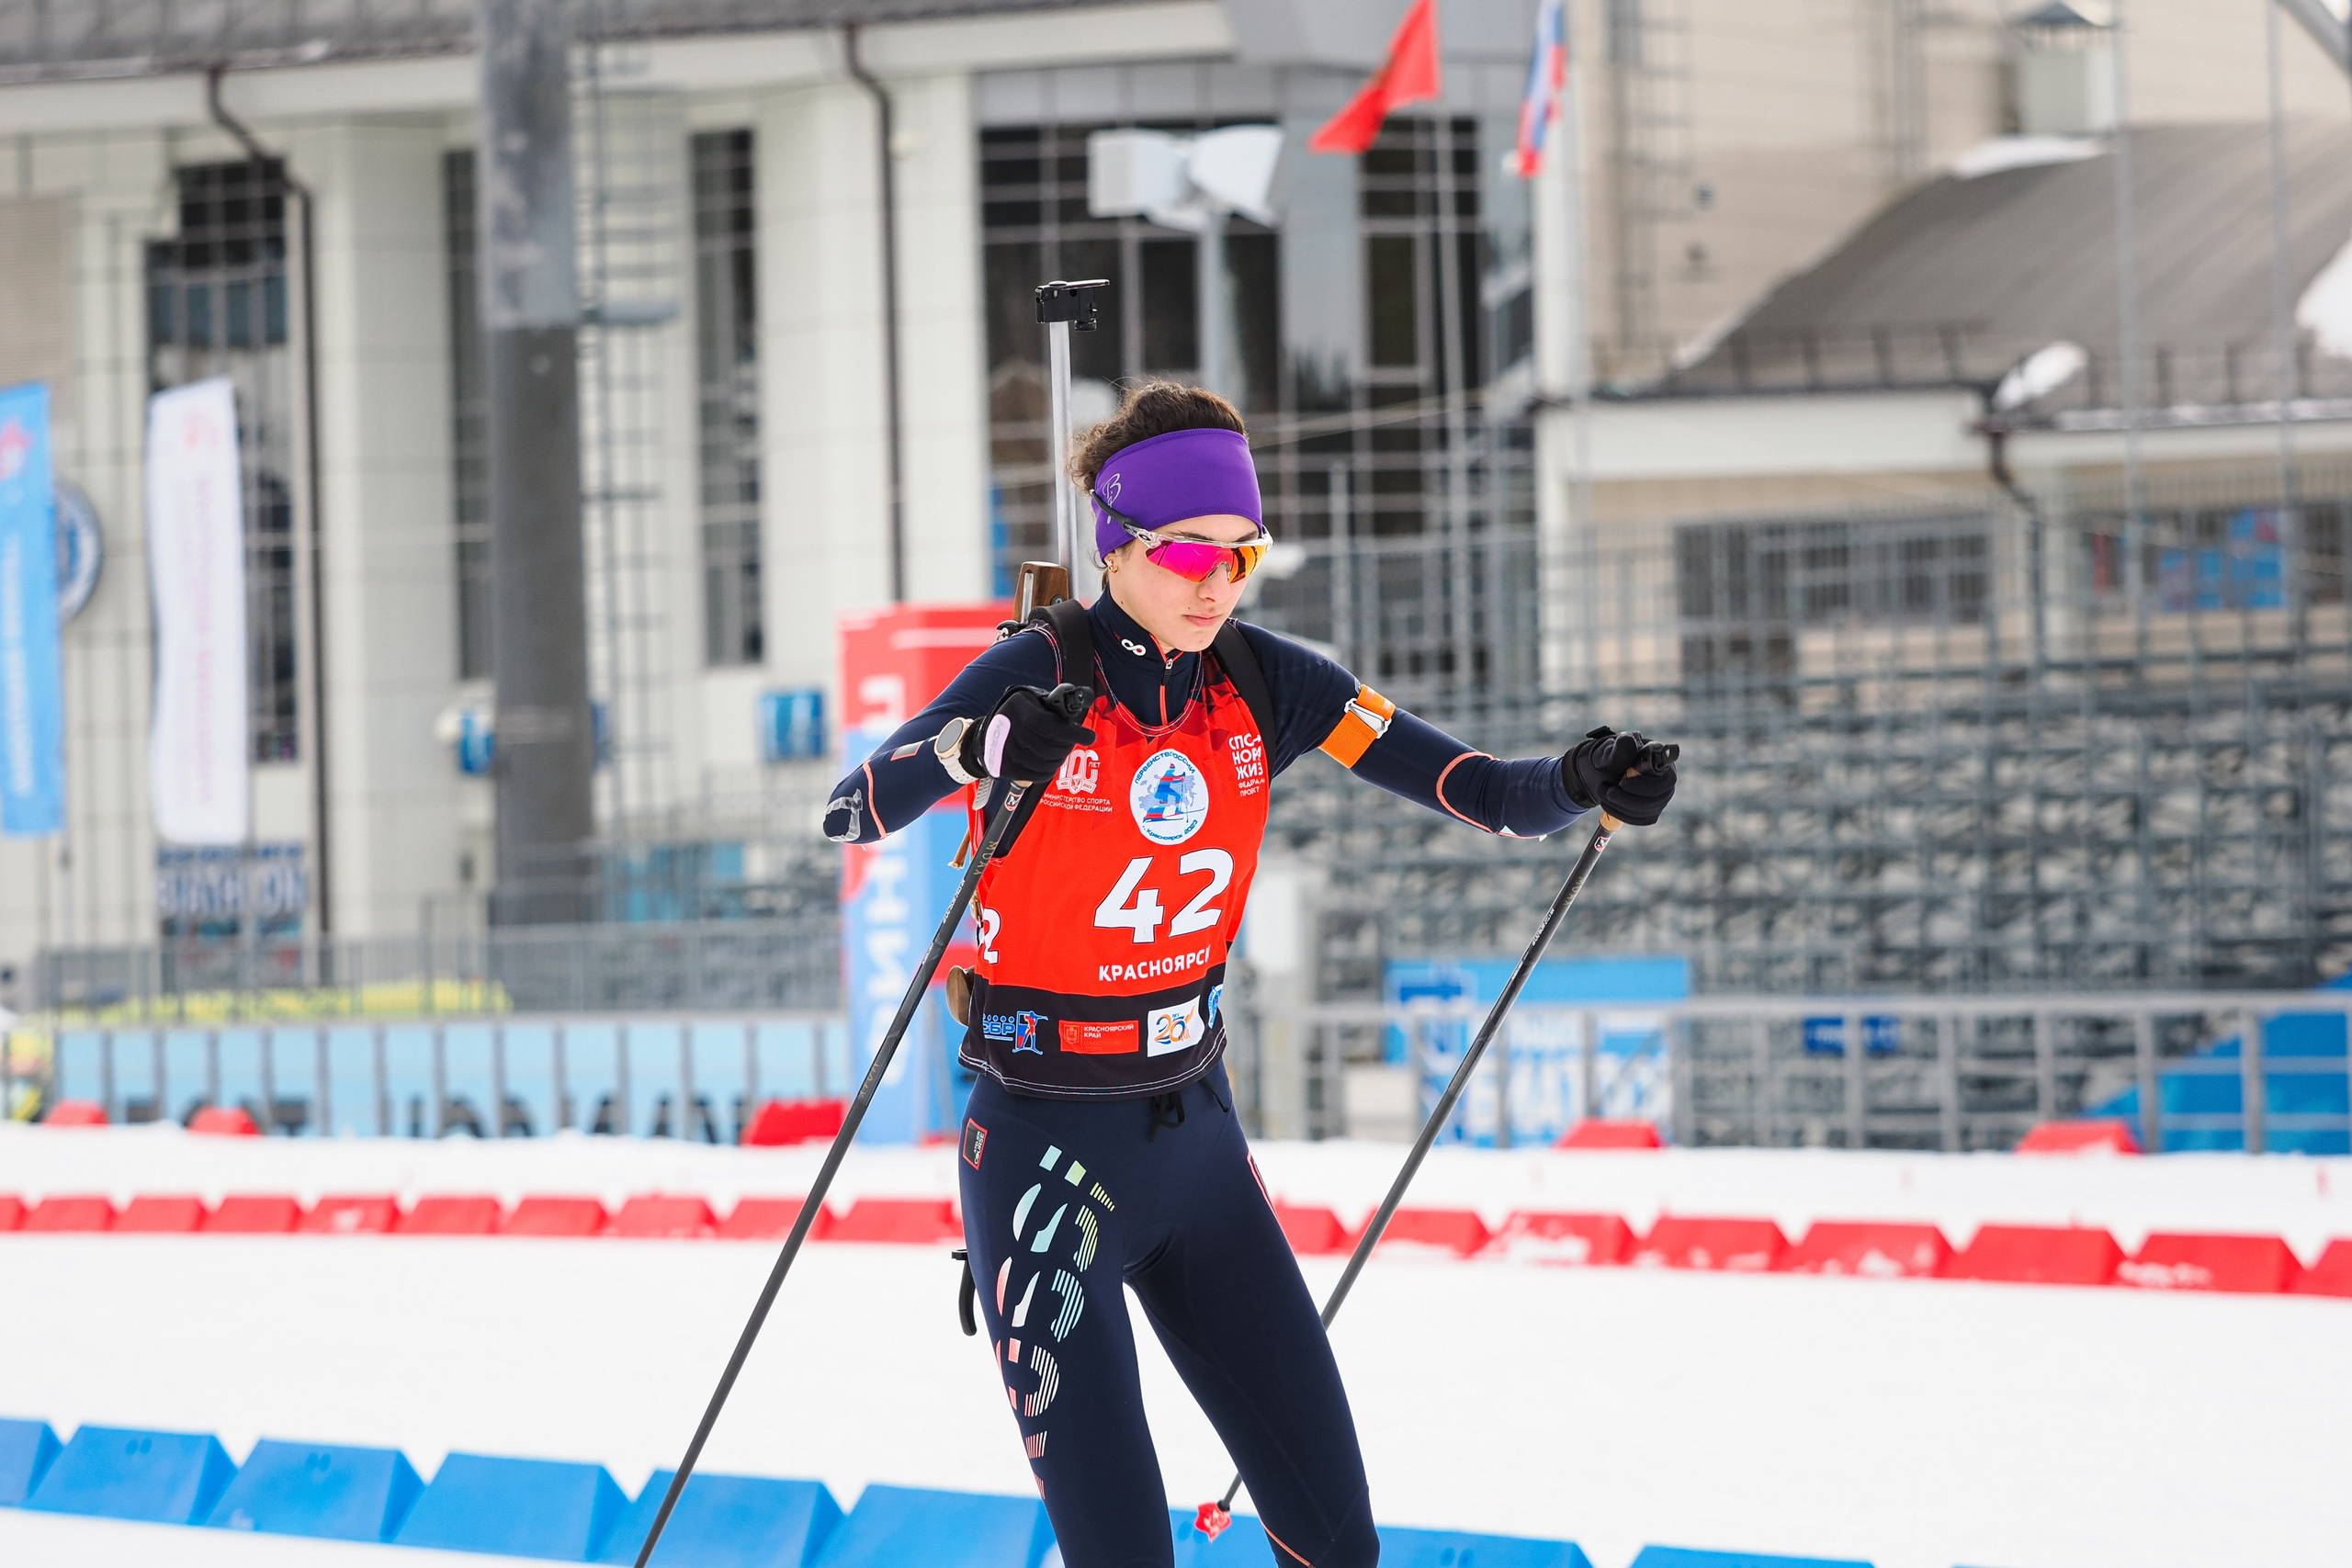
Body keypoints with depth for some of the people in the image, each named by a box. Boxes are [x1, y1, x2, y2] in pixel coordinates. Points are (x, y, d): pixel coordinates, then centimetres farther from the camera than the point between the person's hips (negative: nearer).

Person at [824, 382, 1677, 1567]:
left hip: (1195, 1134, 5)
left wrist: (1574, 785, -24)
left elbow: (1478, 792, -3)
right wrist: (975, 749, -45)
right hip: (1046, 1147, -5)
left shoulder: (1259, 681, -1)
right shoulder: (1043, 676, -14)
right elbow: (852, 812, -26)